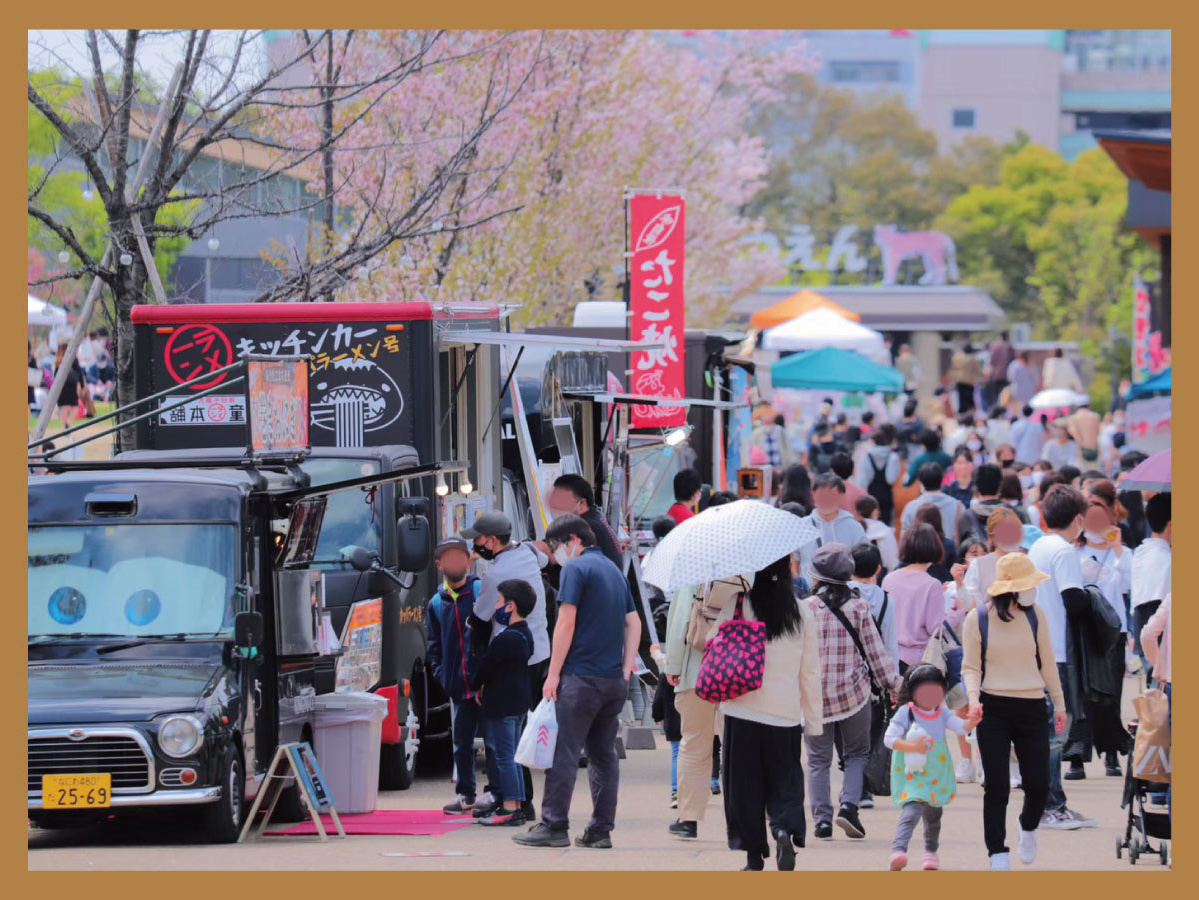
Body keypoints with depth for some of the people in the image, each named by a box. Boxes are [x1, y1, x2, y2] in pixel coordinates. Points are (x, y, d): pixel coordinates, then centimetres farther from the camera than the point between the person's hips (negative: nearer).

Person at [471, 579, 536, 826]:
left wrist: (476, 687, 6)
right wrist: (484, 686, 15)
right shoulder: (525, 635, 11)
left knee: (503, 757, -6)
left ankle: (510, 809, -7)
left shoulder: (505, 639, -20)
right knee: (510, 757, 15)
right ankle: (516, 806, 17)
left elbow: (486, 665, -12)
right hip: (519, 702, 10)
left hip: (502, 704, -10)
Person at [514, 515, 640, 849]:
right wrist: (626, 668, 12)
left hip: (581, 677, -8)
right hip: (614, 679, 8)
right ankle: (601, 830, 7)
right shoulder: (615, 571, 18)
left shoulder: (576, 568, -7)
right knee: (603, 754, 9)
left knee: (564, 752, -5)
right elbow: (633, 623, 17)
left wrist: (553, 673, -9)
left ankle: (554, 826, -6)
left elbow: (566, 624, -12)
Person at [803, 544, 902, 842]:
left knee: (818, 759, 9)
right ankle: (849, 805, -6)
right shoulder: (859, 608, -5)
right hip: (853, 692, 0)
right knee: (857, 753, 14)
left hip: (814, 695, 0)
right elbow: (875, 650, -1)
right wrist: (894, 683, 8)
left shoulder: (805, 609, -7)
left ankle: (822, 819, 0)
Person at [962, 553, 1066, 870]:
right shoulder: (977, 619, -2)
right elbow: (971, 667, 0)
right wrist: (974, 699, -17)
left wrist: (1059, 704, 16)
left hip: (1032, 710, 2)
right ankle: (998, 853, 6)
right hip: (993, 710, -2)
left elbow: (1047, 662, 13)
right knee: (996, 785, -4)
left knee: (1038, 784, 0)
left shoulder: (1036, 614, 4)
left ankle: (1029, 827, 33)